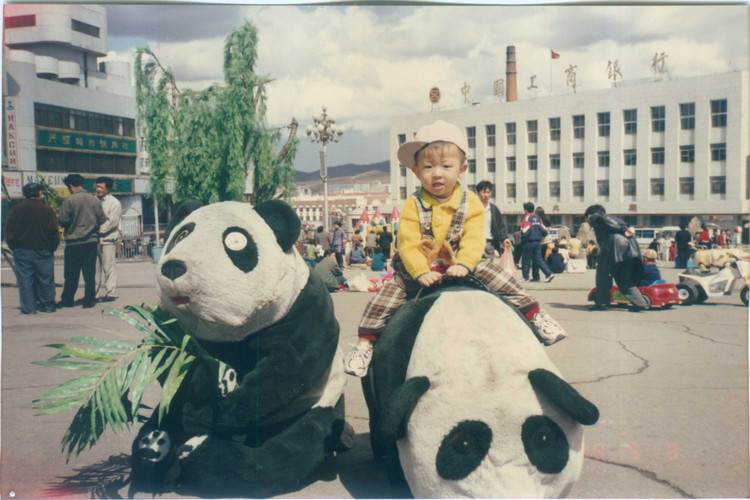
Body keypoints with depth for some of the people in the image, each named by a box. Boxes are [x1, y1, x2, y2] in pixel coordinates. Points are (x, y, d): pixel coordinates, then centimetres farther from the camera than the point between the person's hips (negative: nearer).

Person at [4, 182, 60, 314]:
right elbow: (54, 233, -8)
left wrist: (15, 248, 12)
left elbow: (9, 232, 2)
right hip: (43, 252, -1)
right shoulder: (47, 210, -7)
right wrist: (52, 248, 5)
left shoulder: (16, 210, -1)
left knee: (25, 280, 5)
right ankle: (47, 305, 15)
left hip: (22, 251, 1)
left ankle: (29, 308, 4)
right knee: (45, 279, 9)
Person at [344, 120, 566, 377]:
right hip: (417, 269, 0)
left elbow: (474, 239, -16)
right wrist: (421, 272, -31)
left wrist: (463, 264, -33)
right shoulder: (413, 205, -12)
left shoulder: (471, 203, -9)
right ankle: (366, 342, -1)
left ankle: (534, 314, -2)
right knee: (389, 292, -12)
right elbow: (408, 244, -17)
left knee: (494, 274, -15)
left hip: (462, 265, 0)